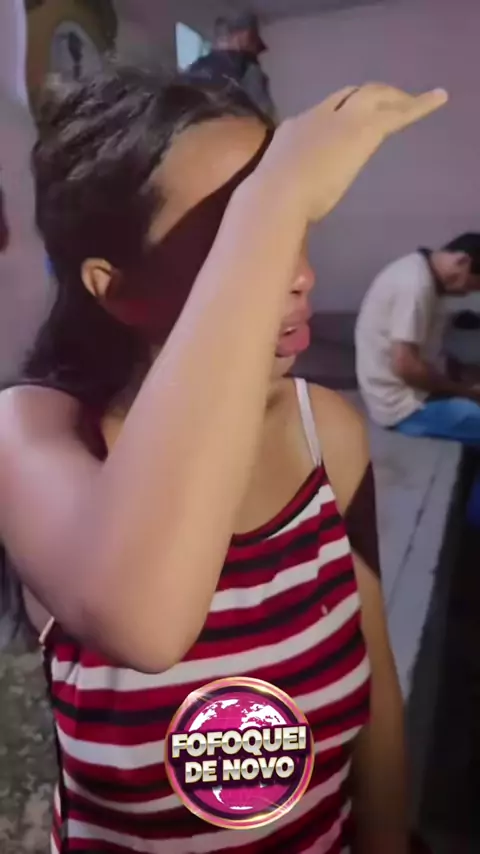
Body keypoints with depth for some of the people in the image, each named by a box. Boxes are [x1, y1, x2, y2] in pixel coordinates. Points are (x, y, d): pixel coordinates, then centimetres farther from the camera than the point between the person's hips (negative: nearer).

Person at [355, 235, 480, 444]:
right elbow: (405, 366, -27)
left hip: (410, 390, 10)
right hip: (403, 405, -10)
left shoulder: (421, 271, 8)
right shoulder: (417, 284, -22)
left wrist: (462, 384, 4)